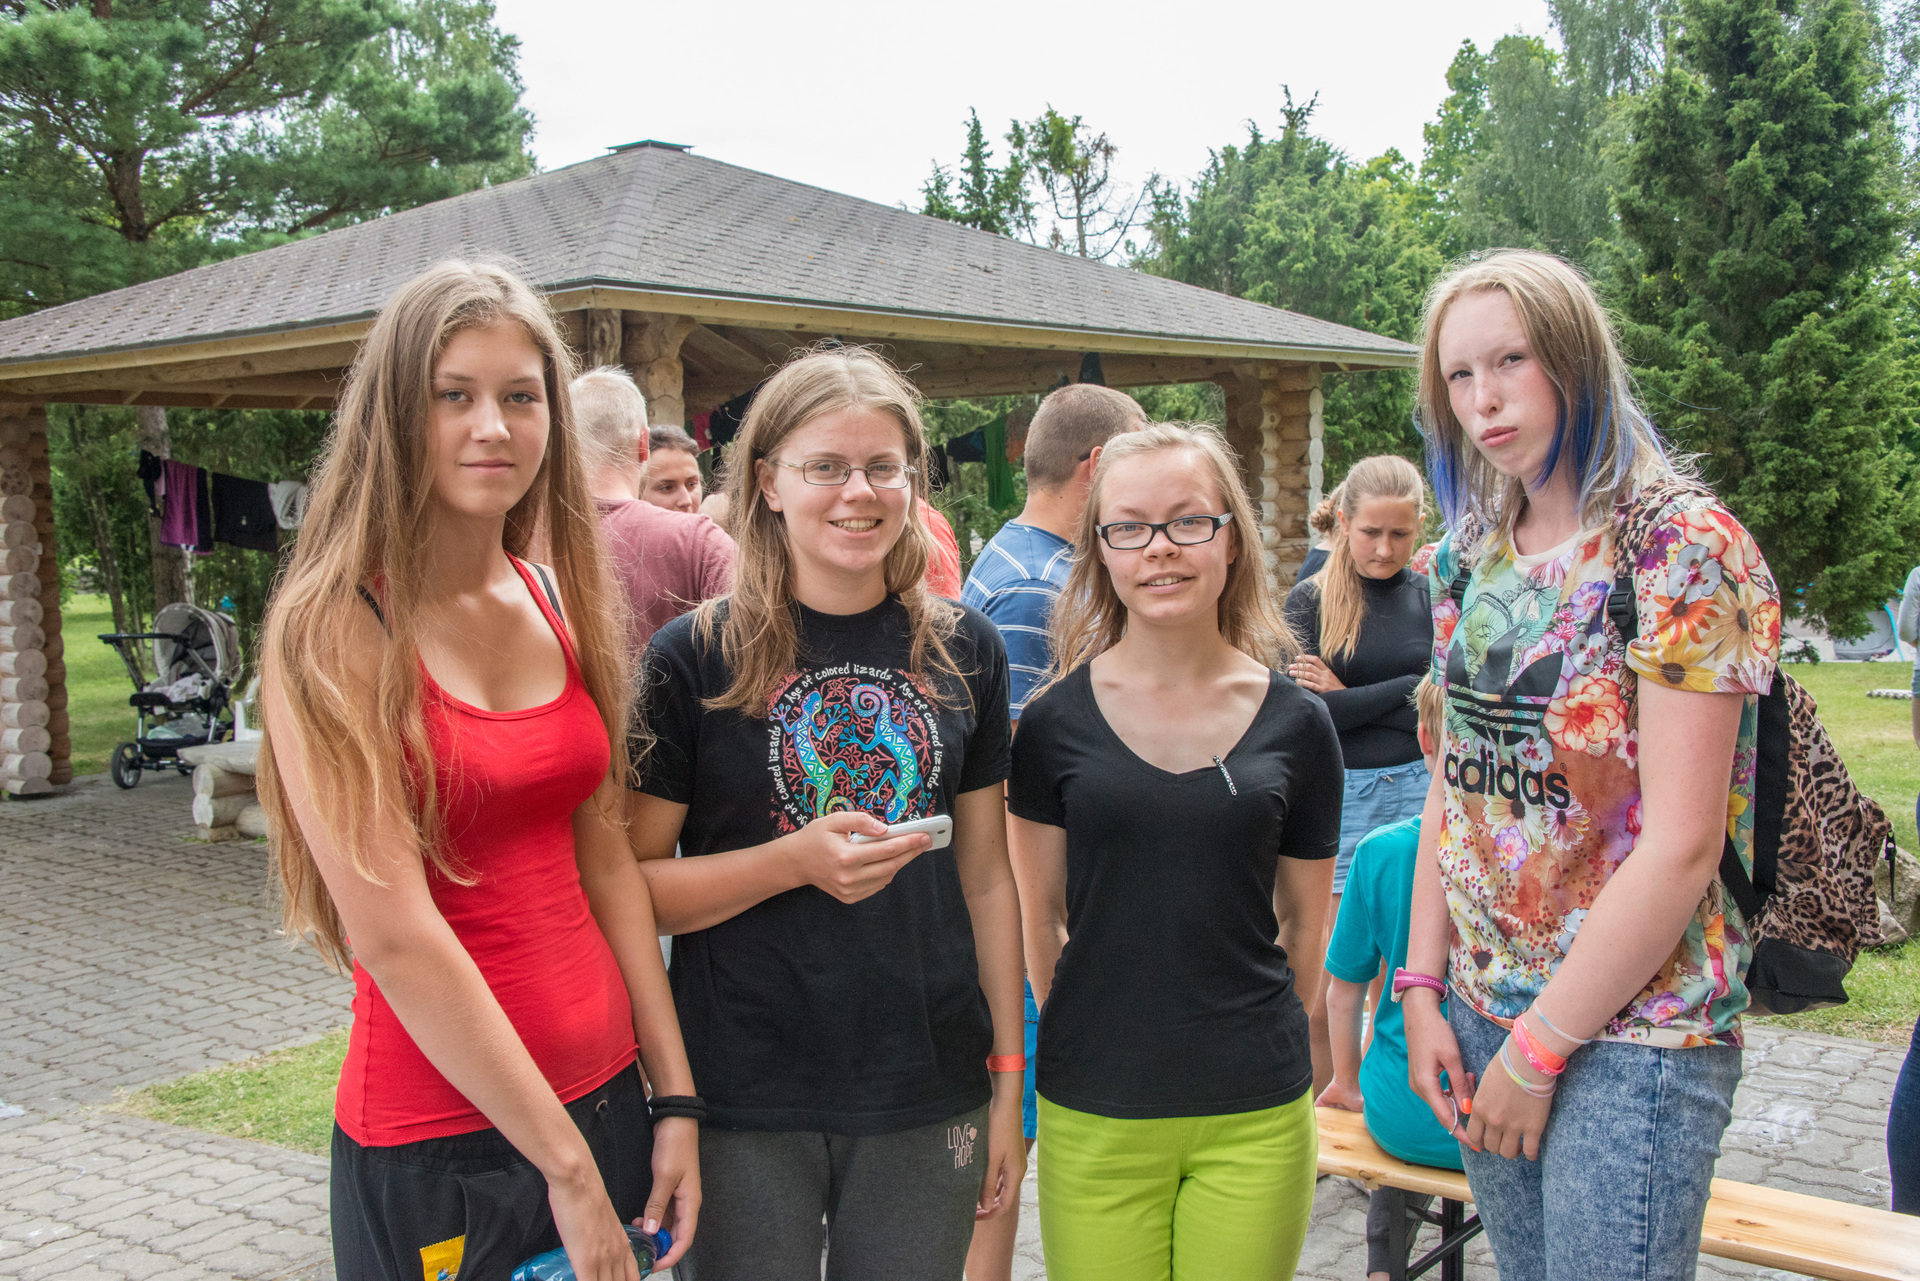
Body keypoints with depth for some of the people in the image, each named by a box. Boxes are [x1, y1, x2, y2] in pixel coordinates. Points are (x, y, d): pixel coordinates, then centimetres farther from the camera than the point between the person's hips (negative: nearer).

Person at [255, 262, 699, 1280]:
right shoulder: (335, 630, -14)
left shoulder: (559, 603, 4)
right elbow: (394, 933, -19)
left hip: (603, 1097, 6)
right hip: (435, 1146, -5)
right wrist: (567, 1167, -16)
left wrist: (674, 1096, 3)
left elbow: (605, 860, 6)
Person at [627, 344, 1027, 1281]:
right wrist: (796, 860, -20)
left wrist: (1008, 1077, 8)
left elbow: (987, 881, 8)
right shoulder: (694, 658, -6)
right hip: (741, 1103, -2)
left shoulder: (964, 652, 4)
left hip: (927, 1100, 3)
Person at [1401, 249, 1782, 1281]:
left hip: (1630, 1031, -6)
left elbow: (1681, 844, -18)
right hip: (1480, 1015, 6)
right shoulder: (1471, 554, 6)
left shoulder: (1680, 544, -13)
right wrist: (1422, 989, 2)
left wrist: (1539, 1044, -15)